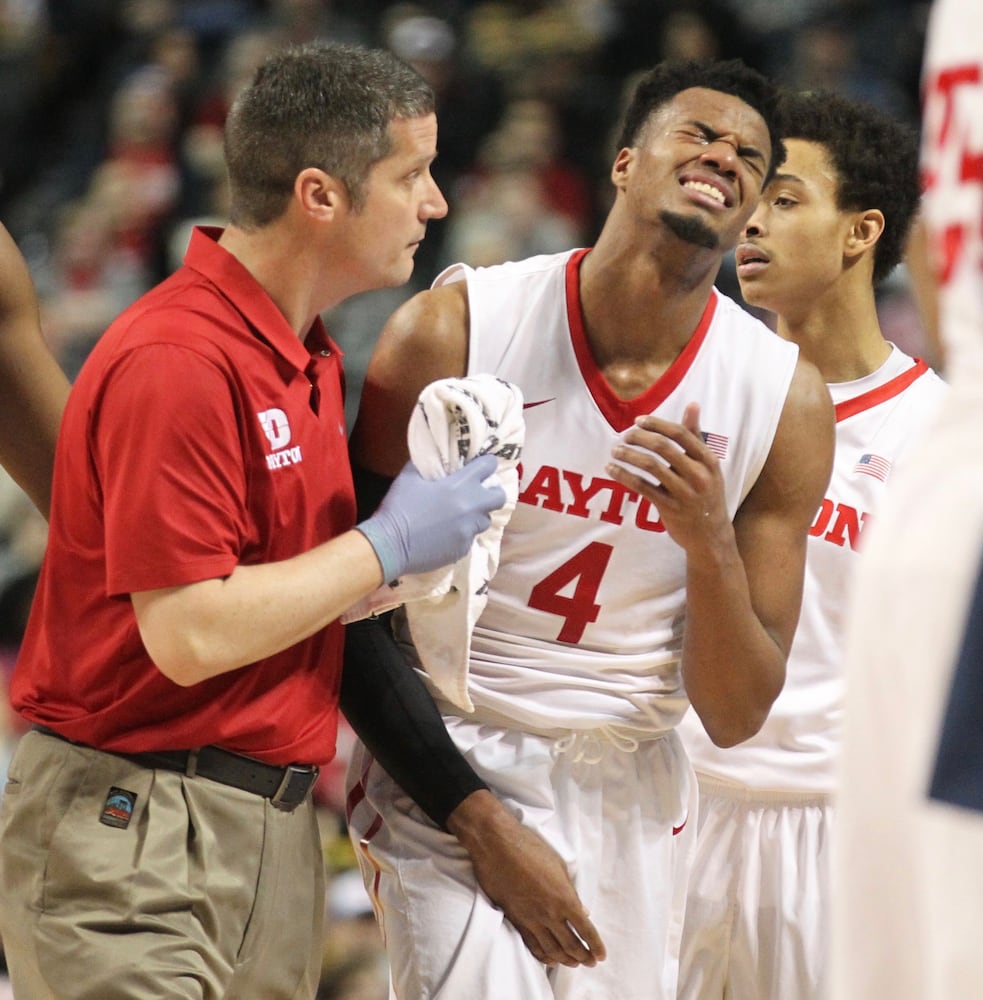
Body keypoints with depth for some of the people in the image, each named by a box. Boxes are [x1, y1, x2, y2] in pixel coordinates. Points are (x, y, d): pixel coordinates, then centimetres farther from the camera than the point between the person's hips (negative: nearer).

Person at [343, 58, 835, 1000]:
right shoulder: (454, 331, -12)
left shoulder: (783, 399, -6)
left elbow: (735, 717, -2)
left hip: (630, 790, 4)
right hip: (450, 777, -3)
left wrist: (710, 545, -21)